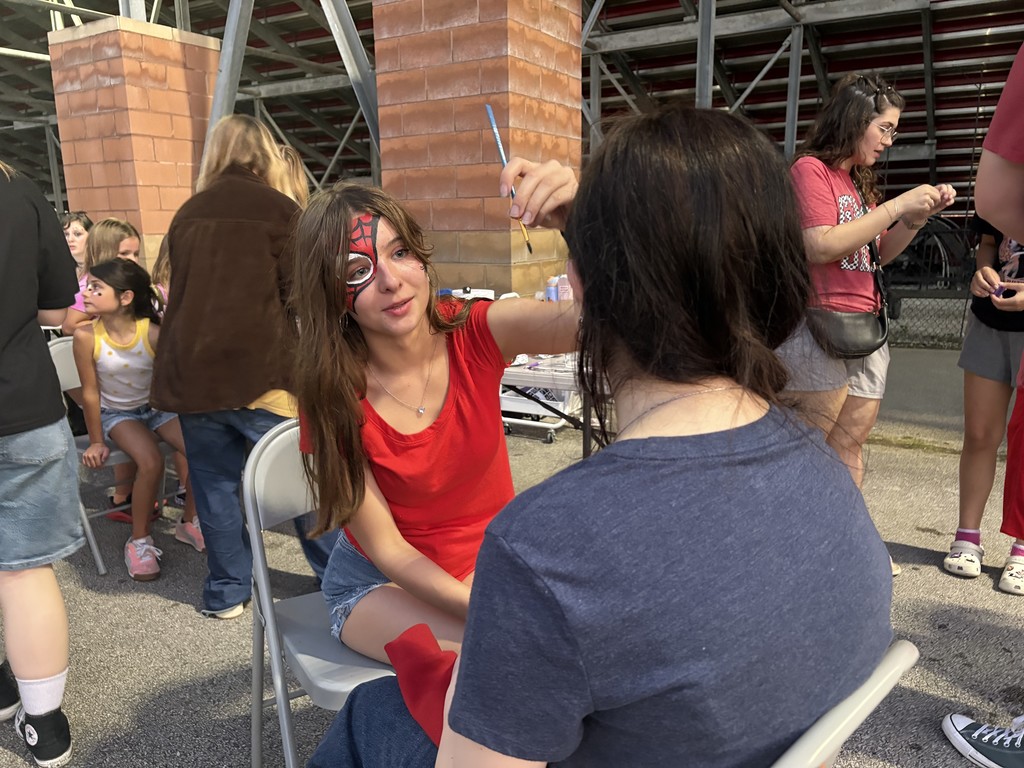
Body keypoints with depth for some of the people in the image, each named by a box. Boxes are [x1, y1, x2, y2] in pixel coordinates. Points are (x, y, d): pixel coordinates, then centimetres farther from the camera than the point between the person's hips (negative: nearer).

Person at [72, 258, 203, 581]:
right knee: (151, 461, -28)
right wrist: (96, 442, -4)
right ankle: (139, 540, -5)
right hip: (117, 413, -1)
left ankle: (188, 523, 7)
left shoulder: (153, 332, -23)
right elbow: (91, 392, -11)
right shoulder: (86, 336, -21)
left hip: (159, 407, 1)